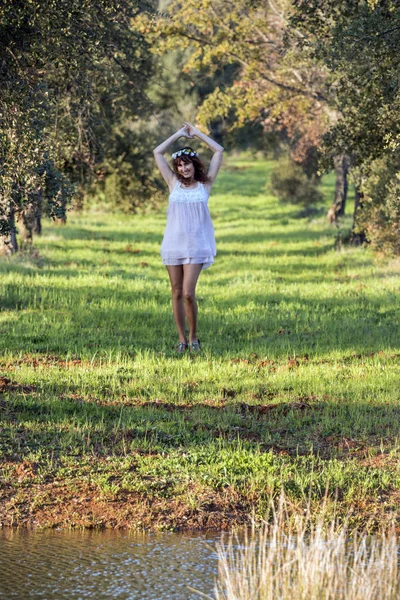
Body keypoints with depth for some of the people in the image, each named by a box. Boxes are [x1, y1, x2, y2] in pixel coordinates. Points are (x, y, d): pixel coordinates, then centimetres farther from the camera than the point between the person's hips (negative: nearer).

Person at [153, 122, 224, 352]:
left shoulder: (205, 185, 4)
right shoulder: (174, 184, 9)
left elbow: (219, 151, 4)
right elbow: (158, 152, 10)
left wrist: (197, 133, 11)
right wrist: (179, 134, 13)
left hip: (196, 245, -3)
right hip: (173, 244, 3)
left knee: (188, 293, -12)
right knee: (177, 293, 5)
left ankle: (194, 337, 4)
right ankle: (182, 339, 12)